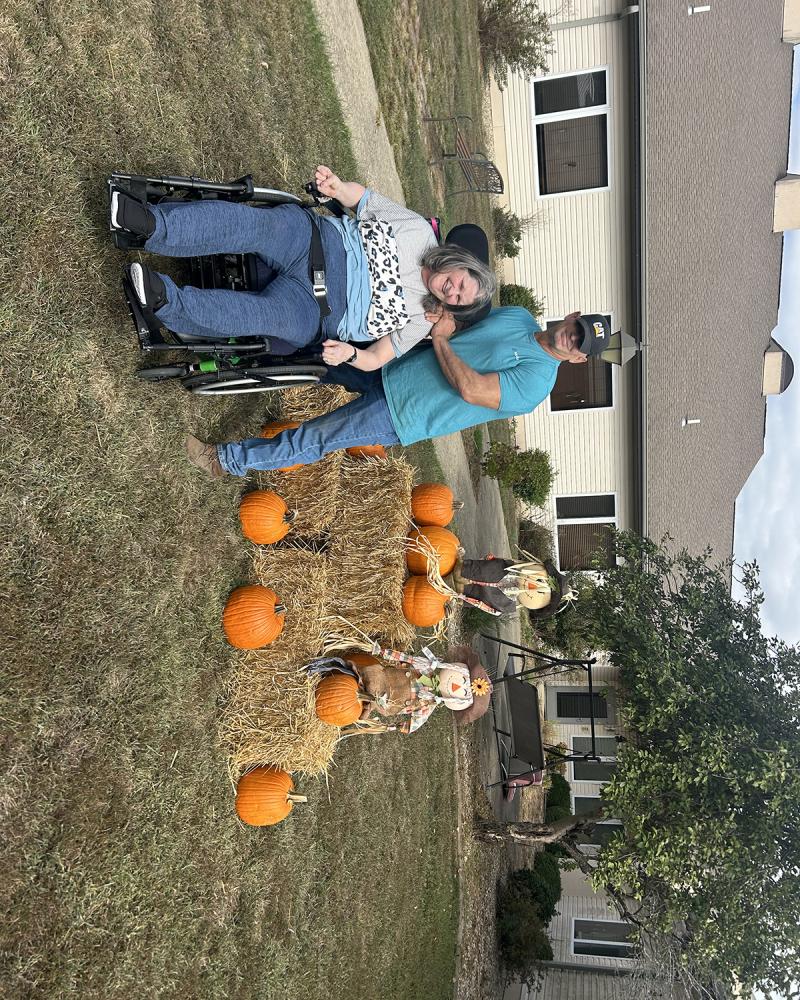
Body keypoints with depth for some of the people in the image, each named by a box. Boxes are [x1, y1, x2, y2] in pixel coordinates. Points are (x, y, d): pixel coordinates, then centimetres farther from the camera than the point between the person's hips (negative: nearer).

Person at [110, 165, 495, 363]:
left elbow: (376, 359, 2)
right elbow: (364, 197, 9)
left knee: (271, 316, -36)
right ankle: (152, 223, -42)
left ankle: (166, 302, -46)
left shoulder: (420, 320, 7)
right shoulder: (419, 232, 7)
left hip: (313, 307, -1)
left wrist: (349, 353, -23)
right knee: (245, 224, -31)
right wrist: (337, 187, -15)